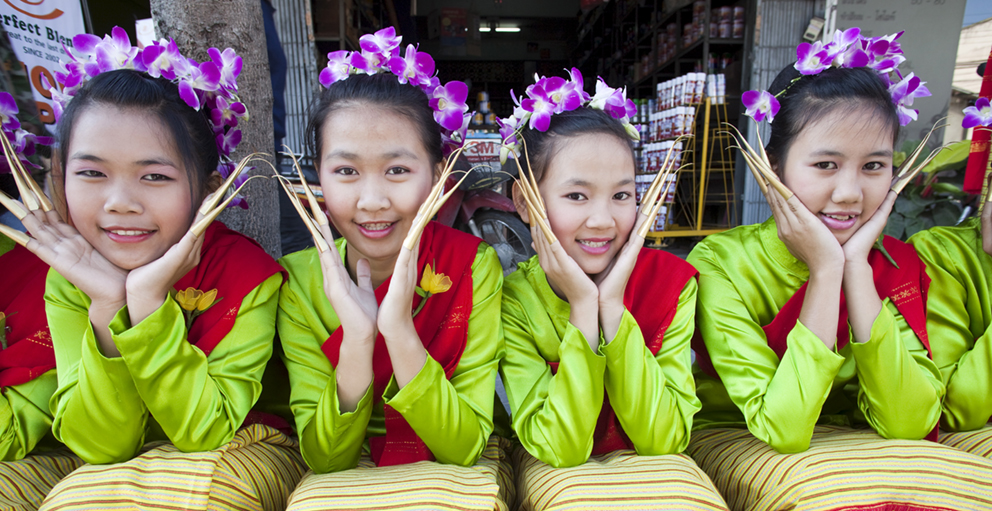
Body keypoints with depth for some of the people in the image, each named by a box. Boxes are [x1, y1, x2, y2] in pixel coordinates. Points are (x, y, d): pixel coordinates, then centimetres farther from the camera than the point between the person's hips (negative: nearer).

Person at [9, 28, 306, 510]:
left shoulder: (248, 273, -20)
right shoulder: (68, 280, -9)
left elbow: (205, 433, -21)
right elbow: (99, 446, -13)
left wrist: (148, 303, -31)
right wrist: (108, 306, -26)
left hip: (244, 450, -2)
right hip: (121, 459, 3)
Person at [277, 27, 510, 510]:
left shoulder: (474, 266, -16)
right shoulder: (300, 281, -12)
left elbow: (464, 447, -17)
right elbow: (324, 458, -13)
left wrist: (399, 329, -30)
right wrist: (357, 337, -28)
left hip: (455, 472, 1)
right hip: (347, 472, 0)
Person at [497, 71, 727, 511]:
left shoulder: (672, 281, -12)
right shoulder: (513, 301, -17)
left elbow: (664, 439, -16)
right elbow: (560, 447, -20)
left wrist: (613, 305, -25)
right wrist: (583, 308, -28)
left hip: (652, 462, 3)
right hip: (554, 469, -2)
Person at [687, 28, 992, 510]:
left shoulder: (897, 266, -6)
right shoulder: (720, 264, -20)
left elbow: (907, 423, -16)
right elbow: (781, 428, -25)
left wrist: (856, 267, -23)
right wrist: (826, 270, -28)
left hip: (850, 443, 4)